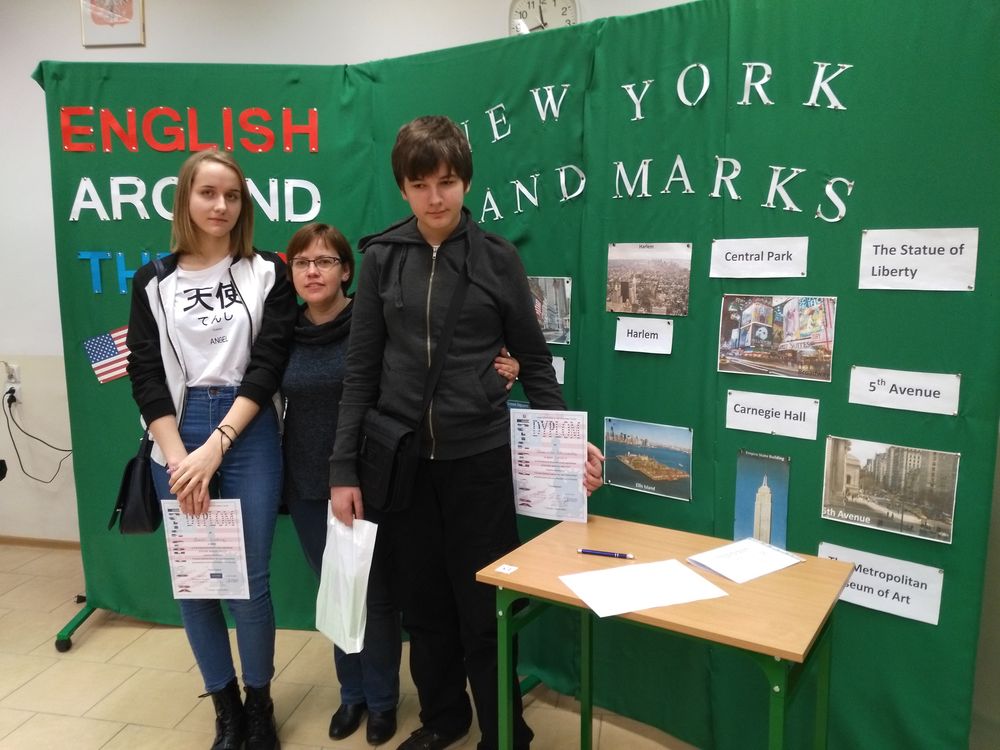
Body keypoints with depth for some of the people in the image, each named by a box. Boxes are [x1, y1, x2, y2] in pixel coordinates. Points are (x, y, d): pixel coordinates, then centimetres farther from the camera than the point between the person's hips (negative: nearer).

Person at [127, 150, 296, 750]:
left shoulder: (268, 274, 2)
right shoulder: (153, 281, 7)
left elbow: (267, 368, -5)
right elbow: (145, 374, 1)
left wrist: (215, 448, -13)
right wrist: (179, 457, -10)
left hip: (249, 435, -2)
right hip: (176, 441, 2)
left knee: (249, 581, 1)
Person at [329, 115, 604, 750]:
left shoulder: (498, 258, -2)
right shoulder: (382, 259, 1)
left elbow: (535, 361, 3)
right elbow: (362, 368, 3)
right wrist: (344, 468, 0)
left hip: (480, 458, -2)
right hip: (401, 459, 2)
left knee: (483, 607, 7)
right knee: (423, 602, 14)